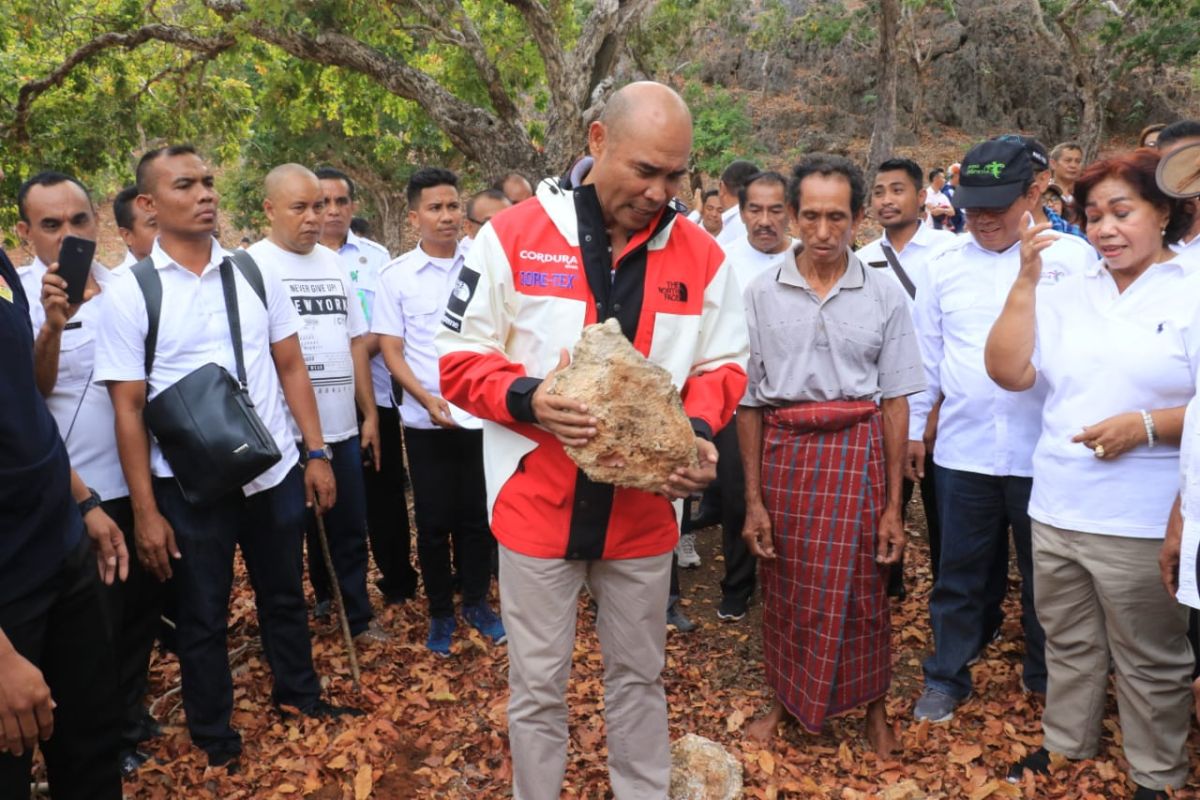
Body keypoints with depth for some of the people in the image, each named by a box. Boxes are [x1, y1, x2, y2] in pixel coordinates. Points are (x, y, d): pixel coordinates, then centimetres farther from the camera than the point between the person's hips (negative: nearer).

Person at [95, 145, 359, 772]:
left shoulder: (253, 274, 2)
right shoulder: (130, 293, -7)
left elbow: (291, 367, 5)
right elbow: (128, 407, -7)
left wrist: (316, 453, 1)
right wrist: (145, 510, -9)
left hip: (275, 472, 3)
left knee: (284, 595, 19)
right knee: (201, 616, 13)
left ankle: (299, 692, 42)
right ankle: (214, 736, 33)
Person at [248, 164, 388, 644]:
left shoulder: (333, 263, 11)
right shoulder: (254, 266, -8)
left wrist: (370, 414, 12)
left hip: (342, 428, 6)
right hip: (287, 434, -5)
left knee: (348, 531, 17)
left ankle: (356, 617, 34)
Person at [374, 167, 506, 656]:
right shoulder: (396, 276, -1)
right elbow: (391, 351, -1)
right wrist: (427, 399, -15)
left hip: (483, 413, 1)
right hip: (426, 420, -1)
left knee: (478, 517, 11)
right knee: (434, 521, 9)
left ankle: (477, 603, 30)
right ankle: (440, 612, 26)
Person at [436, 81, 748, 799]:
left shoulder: (701, 256, -1)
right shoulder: (514, 237, -8)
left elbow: (724, 365, 7)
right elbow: (461, 358, -4)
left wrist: (700, 428, -13)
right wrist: (525, 397, -23)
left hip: (643, 509, 2)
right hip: (538, 505, -2)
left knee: (640, 676, 20)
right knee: (538, 686, 13)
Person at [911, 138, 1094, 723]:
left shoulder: (1072, 259, -3)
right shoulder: (945, 265, 5)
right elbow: (925, 356, 8)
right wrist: (911, 427, 9)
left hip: (1045, 451, -1)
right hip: (962, 450, 2)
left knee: (1047, 575, 15)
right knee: (961, 573, 13)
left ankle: (1047, 676, 36)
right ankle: (946, 678, 28)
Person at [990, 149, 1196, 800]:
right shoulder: (1068, 294, 7)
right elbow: (1008, 372, -3)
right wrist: (1026, 280, -7)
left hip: (1144, 522, -4)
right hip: (1056, 510, 4)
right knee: (1068, 643, 21)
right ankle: (1065, 744, 40)